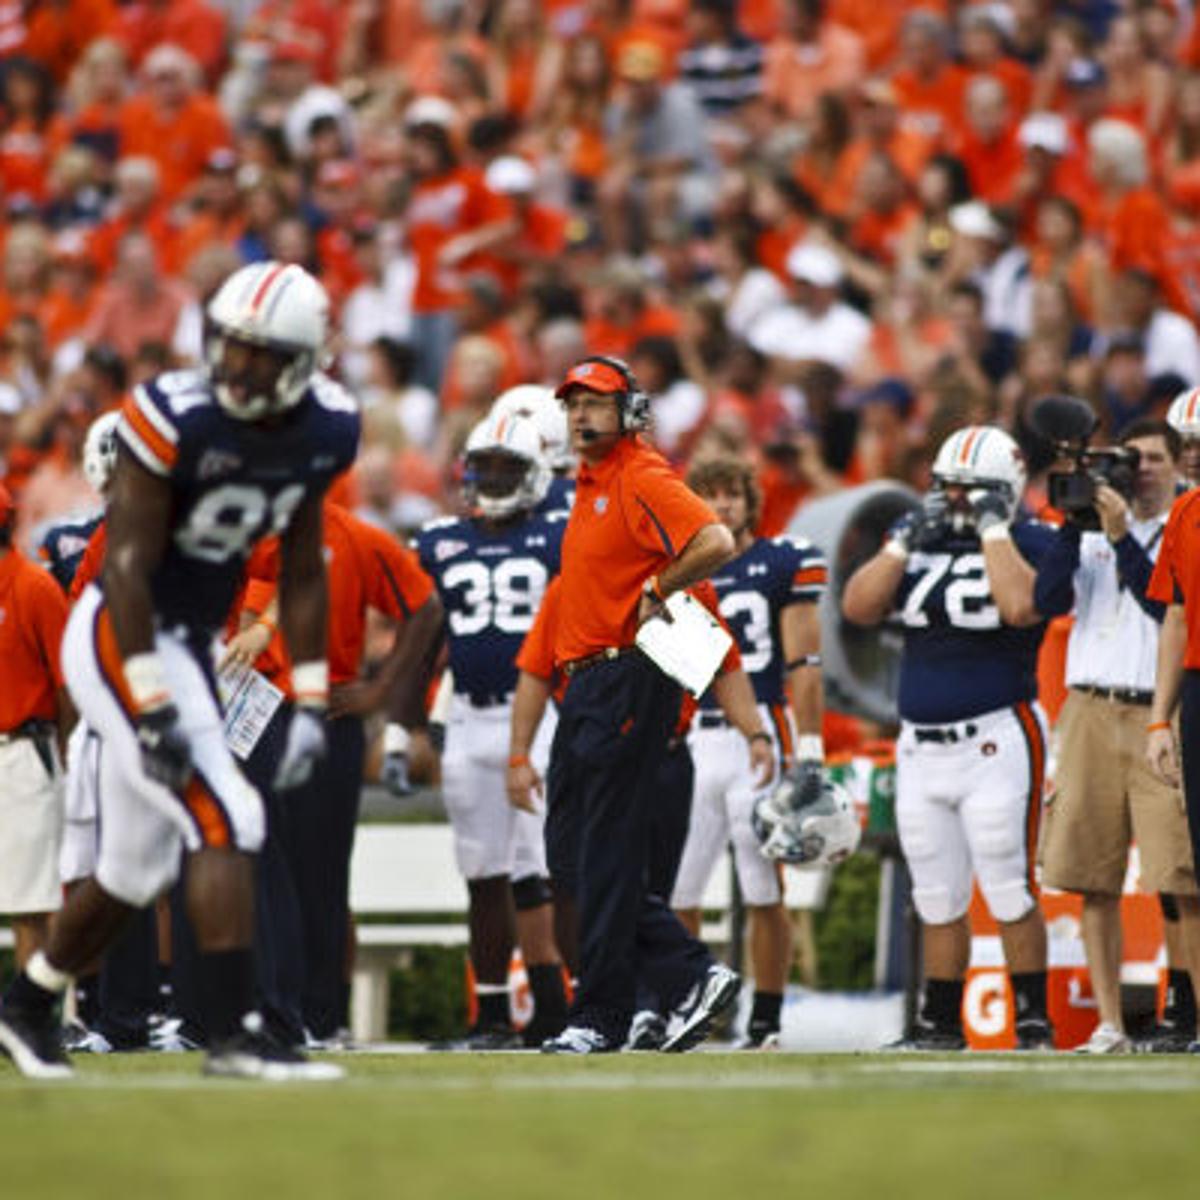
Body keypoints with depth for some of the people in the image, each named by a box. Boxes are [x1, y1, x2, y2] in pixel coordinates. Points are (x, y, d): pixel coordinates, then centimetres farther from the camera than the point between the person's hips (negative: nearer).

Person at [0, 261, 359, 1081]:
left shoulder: (325, 433, -3)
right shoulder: (176, 419, -22)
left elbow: (302, 573, 8)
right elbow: (129, 565, -21)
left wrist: (312, 705, 5)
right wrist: (152, 709, -24)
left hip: (190, 644, 7)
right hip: (120, 640, -7)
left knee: (138, 867, 15)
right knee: (226, 821, -18)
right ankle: (233, 1031, -19)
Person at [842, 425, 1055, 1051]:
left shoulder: (1030, 544, -4)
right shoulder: (918, 536, 11)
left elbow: (1021, 606, -25)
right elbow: (858, 607, 1)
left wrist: (993, 528, -15)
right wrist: (907, 541, -5)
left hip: (996, 739, -6)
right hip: (922, 745, 6)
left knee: (1010, 891, -7)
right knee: (937, 899, 12)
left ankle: (1034, 1022, 1)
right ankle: (940, 1023, 21)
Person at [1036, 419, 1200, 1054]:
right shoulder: (1091, 531, 15)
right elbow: (1049, 599, 3)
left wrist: (1120, 535, -11)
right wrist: (1074, 524, -3)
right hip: (1091, 710, 4)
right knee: (1095, 880, 3)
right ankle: (1109, 1024, 8)